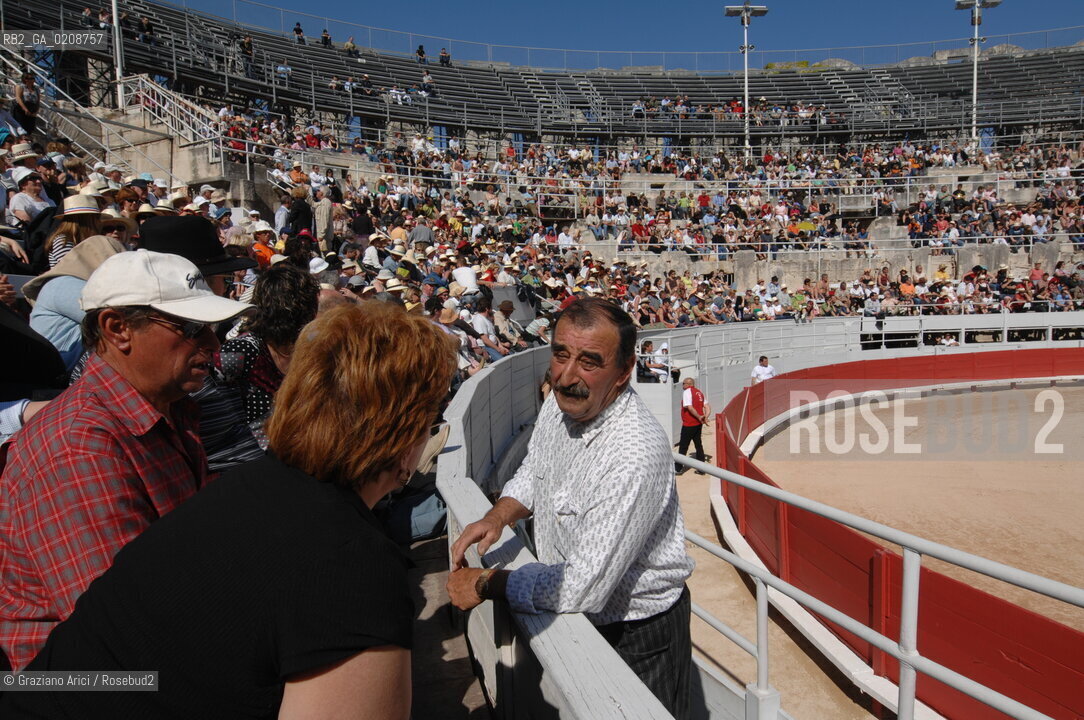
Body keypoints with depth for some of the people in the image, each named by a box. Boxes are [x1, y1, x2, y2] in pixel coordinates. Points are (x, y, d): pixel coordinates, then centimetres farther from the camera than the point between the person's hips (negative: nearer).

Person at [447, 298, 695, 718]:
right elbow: (533, 471, 10)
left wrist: (485, 585, -21)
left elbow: (583, 588, -33)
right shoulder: (560, 402, -10)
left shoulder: (635, 456, -36)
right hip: (570, 611, 7)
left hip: (636, 636, -7)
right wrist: (499, 515, -10)